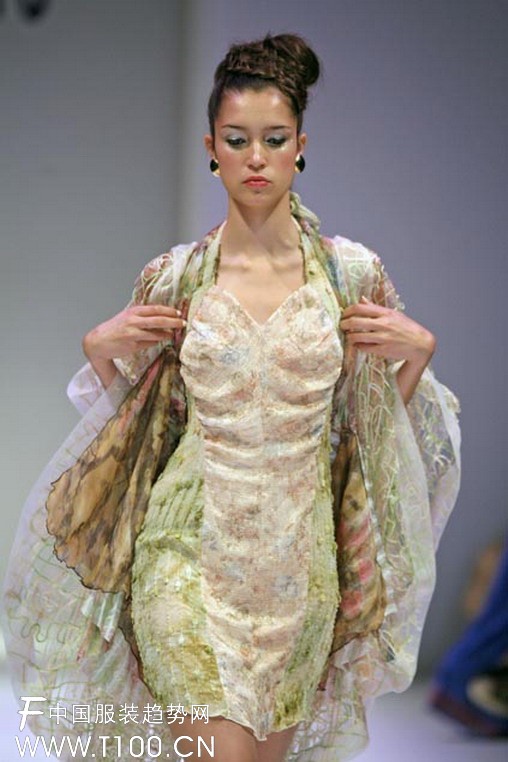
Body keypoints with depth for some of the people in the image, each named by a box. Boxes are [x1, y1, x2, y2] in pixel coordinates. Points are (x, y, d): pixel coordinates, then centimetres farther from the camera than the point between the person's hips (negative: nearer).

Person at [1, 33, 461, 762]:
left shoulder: (353, 271, -1)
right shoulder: (173, 277, -1)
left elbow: (390, 416, 8)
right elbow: (127, 412, 11)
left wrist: (416, 350, -9)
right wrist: (102, 349, -6)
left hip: (298, 559, 1)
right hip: (191, 555, -1)